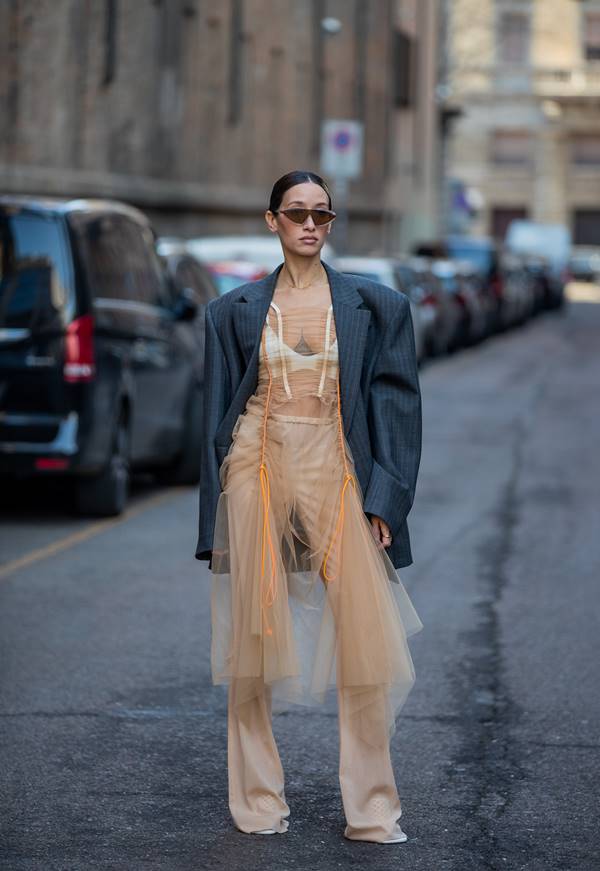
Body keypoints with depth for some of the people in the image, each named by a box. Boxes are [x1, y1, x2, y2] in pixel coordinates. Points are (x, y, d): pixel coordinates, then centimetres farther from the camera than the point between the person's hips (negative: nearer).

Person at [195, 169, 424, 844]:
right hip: (258, 468, 1)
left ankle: (371, 812, 3)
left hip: (336, 473, 0)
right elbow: (218, 414, 9)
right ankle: (258, 804, 14)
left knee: (367, 645, -7)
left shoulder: (374, 306, 6)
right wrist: (219, 520, 3)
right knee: (254, 637, 3)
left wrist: (382, 501, -5)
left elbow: (395, 403, 5)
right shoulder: (236, 309, 8)